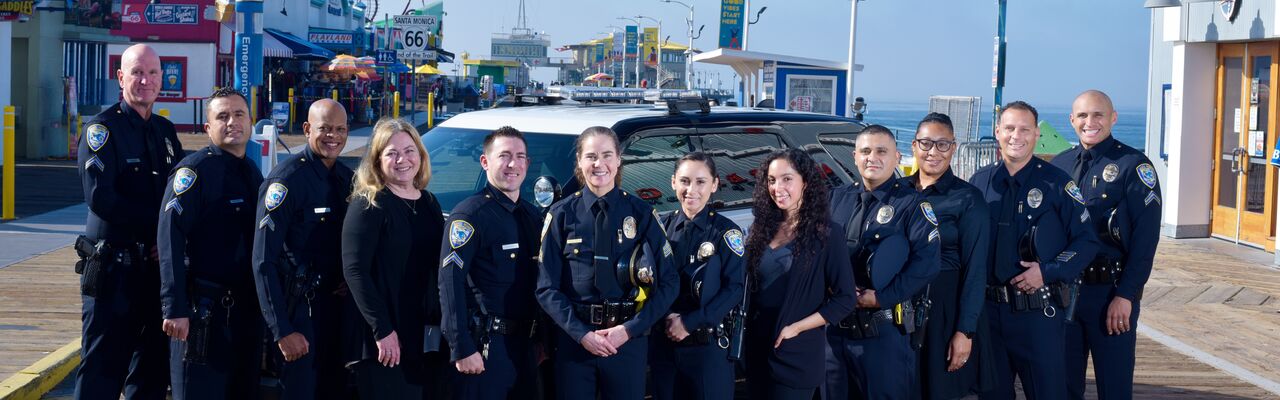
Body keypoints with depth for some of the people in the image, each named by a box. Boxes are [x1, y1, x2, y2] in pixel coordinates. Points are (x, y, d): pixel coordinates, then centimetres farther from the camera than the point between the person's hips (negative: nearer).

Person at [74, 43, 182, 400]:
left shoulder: (166, 130, 14)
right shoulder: (103, 129, -7)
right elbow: (100, 197, -18)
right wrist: (159, 223, -14)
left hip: (158, 265, 7)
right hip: (114, 270, -7)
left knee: (154, 370, 12)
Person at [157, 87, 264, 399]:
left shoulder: (252, 173, 14)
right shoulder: (195, 170, -10)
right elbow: (171, 239, -18)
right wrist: (175, 308, -25)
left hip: (246, 308, 7)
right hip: (203, 307, -7)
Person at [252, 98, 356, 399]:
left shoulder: (348, 179, 6)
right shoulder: (287, 180, -15)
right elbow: (263, 261, -19)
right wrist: (282, 331, -22)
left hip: (339, 305, 7)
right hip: (299, 309, -6)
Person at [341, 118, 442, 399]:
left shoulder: (429, 203, 12)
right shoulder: (368, 205, -8)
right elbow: (354, 271, -15)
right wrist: (382, 330, -20)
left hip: (421, 334, 6)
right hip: (379, 338, -6)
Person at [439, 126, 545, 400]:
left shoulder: (533, 216, 13)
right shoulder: (471, 214, -10)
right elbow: (450, 282, -17)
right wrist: (462, 349, -23)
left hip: (525, 343, 7)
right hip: (485, 346, -7)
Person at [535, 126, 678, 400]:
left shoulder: (641, 214, 1)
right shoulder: (562, 214, -1)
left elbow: (669, 283, -1)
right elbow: (547, 287, -1)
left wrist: (630, 329, -10)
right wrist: (581, 334, -12)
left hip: (628, 341, 0)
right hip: (574, 342, 0)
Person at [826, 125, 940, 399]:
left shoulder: (911, 204, -5)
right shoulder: (837, 199, 12)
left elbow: (926, 262, -14)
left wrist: (881, 297, -17)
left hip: (885, 330, -5)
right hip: (835, 326, 5)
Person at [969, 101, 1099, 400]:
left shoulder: (1056, 183, -4)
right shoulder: (980, 182, 6)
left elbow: (1086, 241, -3)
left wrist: (1047, 272, -15)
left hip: (1040, 311, -3)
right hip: (989, 310, 4)